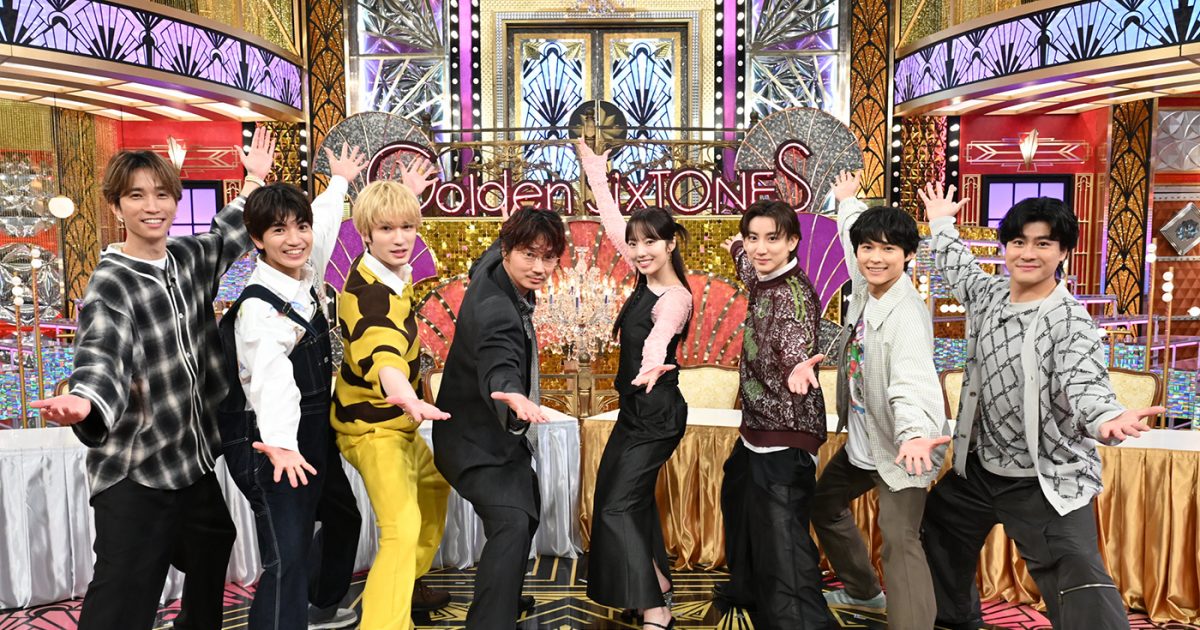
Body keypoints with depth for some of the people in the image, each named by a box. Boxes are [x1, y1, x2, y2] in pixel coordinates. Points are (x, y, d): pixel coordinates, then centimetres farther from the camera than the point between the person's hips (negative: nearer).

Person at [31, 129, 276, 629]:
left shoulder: (190, 258, 4)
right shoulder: (109, 286, -15)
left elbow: (227, 237, 26)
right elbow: (102, 357, -31)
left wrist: (254, 181, 27)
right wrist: (83, 402, -51)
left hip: (194, 459, 7)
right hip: (134, 474, -7)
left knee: (211, 553, 25)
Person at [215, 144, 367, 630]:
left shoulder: (305, 276, -1)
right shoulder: (258, 308, -24)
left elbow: (324, 224, 20)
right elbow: (271, 378, -42)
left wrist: (339, 182, 37)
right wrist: (280, 443, -58)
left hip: (315, 435, 10)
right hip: (277, 447, -10)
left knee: (343, 519, 27)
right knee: (288, 558, -17)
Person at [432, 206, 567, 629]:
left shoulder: (492, 267, -5)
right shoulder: (495, 310, -33)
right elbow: (499, 367, -51)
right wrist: (515, 398, -70)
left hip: (494, 431, 11)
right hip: (477, 440, -10)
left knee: (527, 506, 26)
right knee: (512, 523, -28)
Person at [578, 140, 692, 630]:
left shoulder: (675, 297, -22)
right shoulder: (647, 277, 1)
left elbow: (661, 333, -47)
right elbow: (613, 223, 12)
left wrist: (653, 362, -67)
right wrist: (596, 174, 18)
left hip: (657, 414, -9)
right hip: (636, 408, 9)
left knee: (618, 506, -7)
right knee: (635, 497, 19)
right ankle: (659, 585, 34)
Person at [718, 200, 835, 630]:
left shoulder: (794, 293, -20)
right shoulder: (763, 281, 4)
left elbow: (794, 350, -39)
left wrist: (799, 369, -60)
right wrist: (737, 250, 49)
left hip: (785, 438, -10)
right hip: (757, 427, 10)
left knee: (782, 544, -14)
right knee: (739, 506, 29)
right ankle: (750, 591, 51)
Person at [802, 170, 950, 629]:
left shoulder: (907, 314, -28)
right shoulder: (865, 287, -5)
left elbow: (913, 383, -44)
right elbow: (855, 233, 17)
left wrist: (916, 433, -63)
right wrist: (847, 201, 34)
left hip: (899, 447, -9)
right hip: (861, 441, 9)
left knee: (899, 542, -20)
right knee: (824, 504, 24)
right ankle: (863, 591, 44)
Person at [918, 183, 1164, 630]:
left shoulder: (1069, 321, -20)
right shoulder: (988, 294, 0)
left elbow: (1085, 385, -34)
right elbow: (958, 268, 22)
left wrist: (1107, 420, -56)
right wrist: (941, 224, 35)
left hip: (1047, 481, -7)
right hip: (980, 467, 7)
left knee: (1080, 586, -16)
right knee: (937, 533, 24)